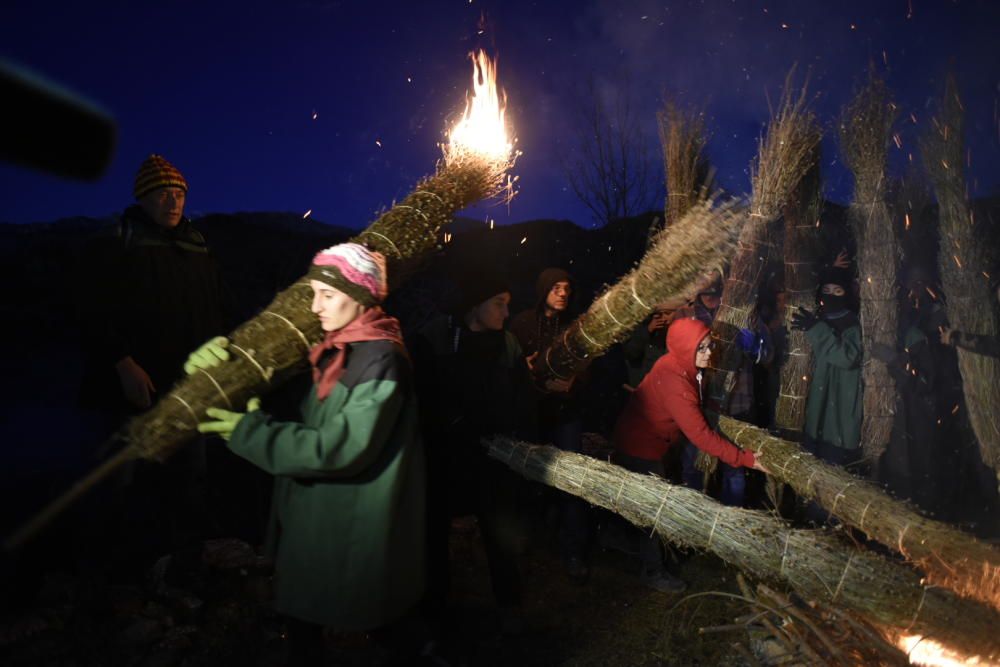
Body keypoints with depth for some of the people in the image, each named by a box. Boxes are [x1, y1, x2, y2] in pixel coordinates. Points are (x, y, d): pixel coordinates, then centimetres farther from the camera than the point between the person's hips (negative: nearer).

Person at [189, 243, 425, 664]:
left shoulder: (381, 360, -22)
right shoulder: (330, 349, 5)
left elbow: (341, 447, -28)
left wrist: (251, 432, -21)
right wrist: (217, 362, -18)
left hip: (353, 530, -8)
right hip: (311, 516, 8)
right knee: (302, 611, 22)